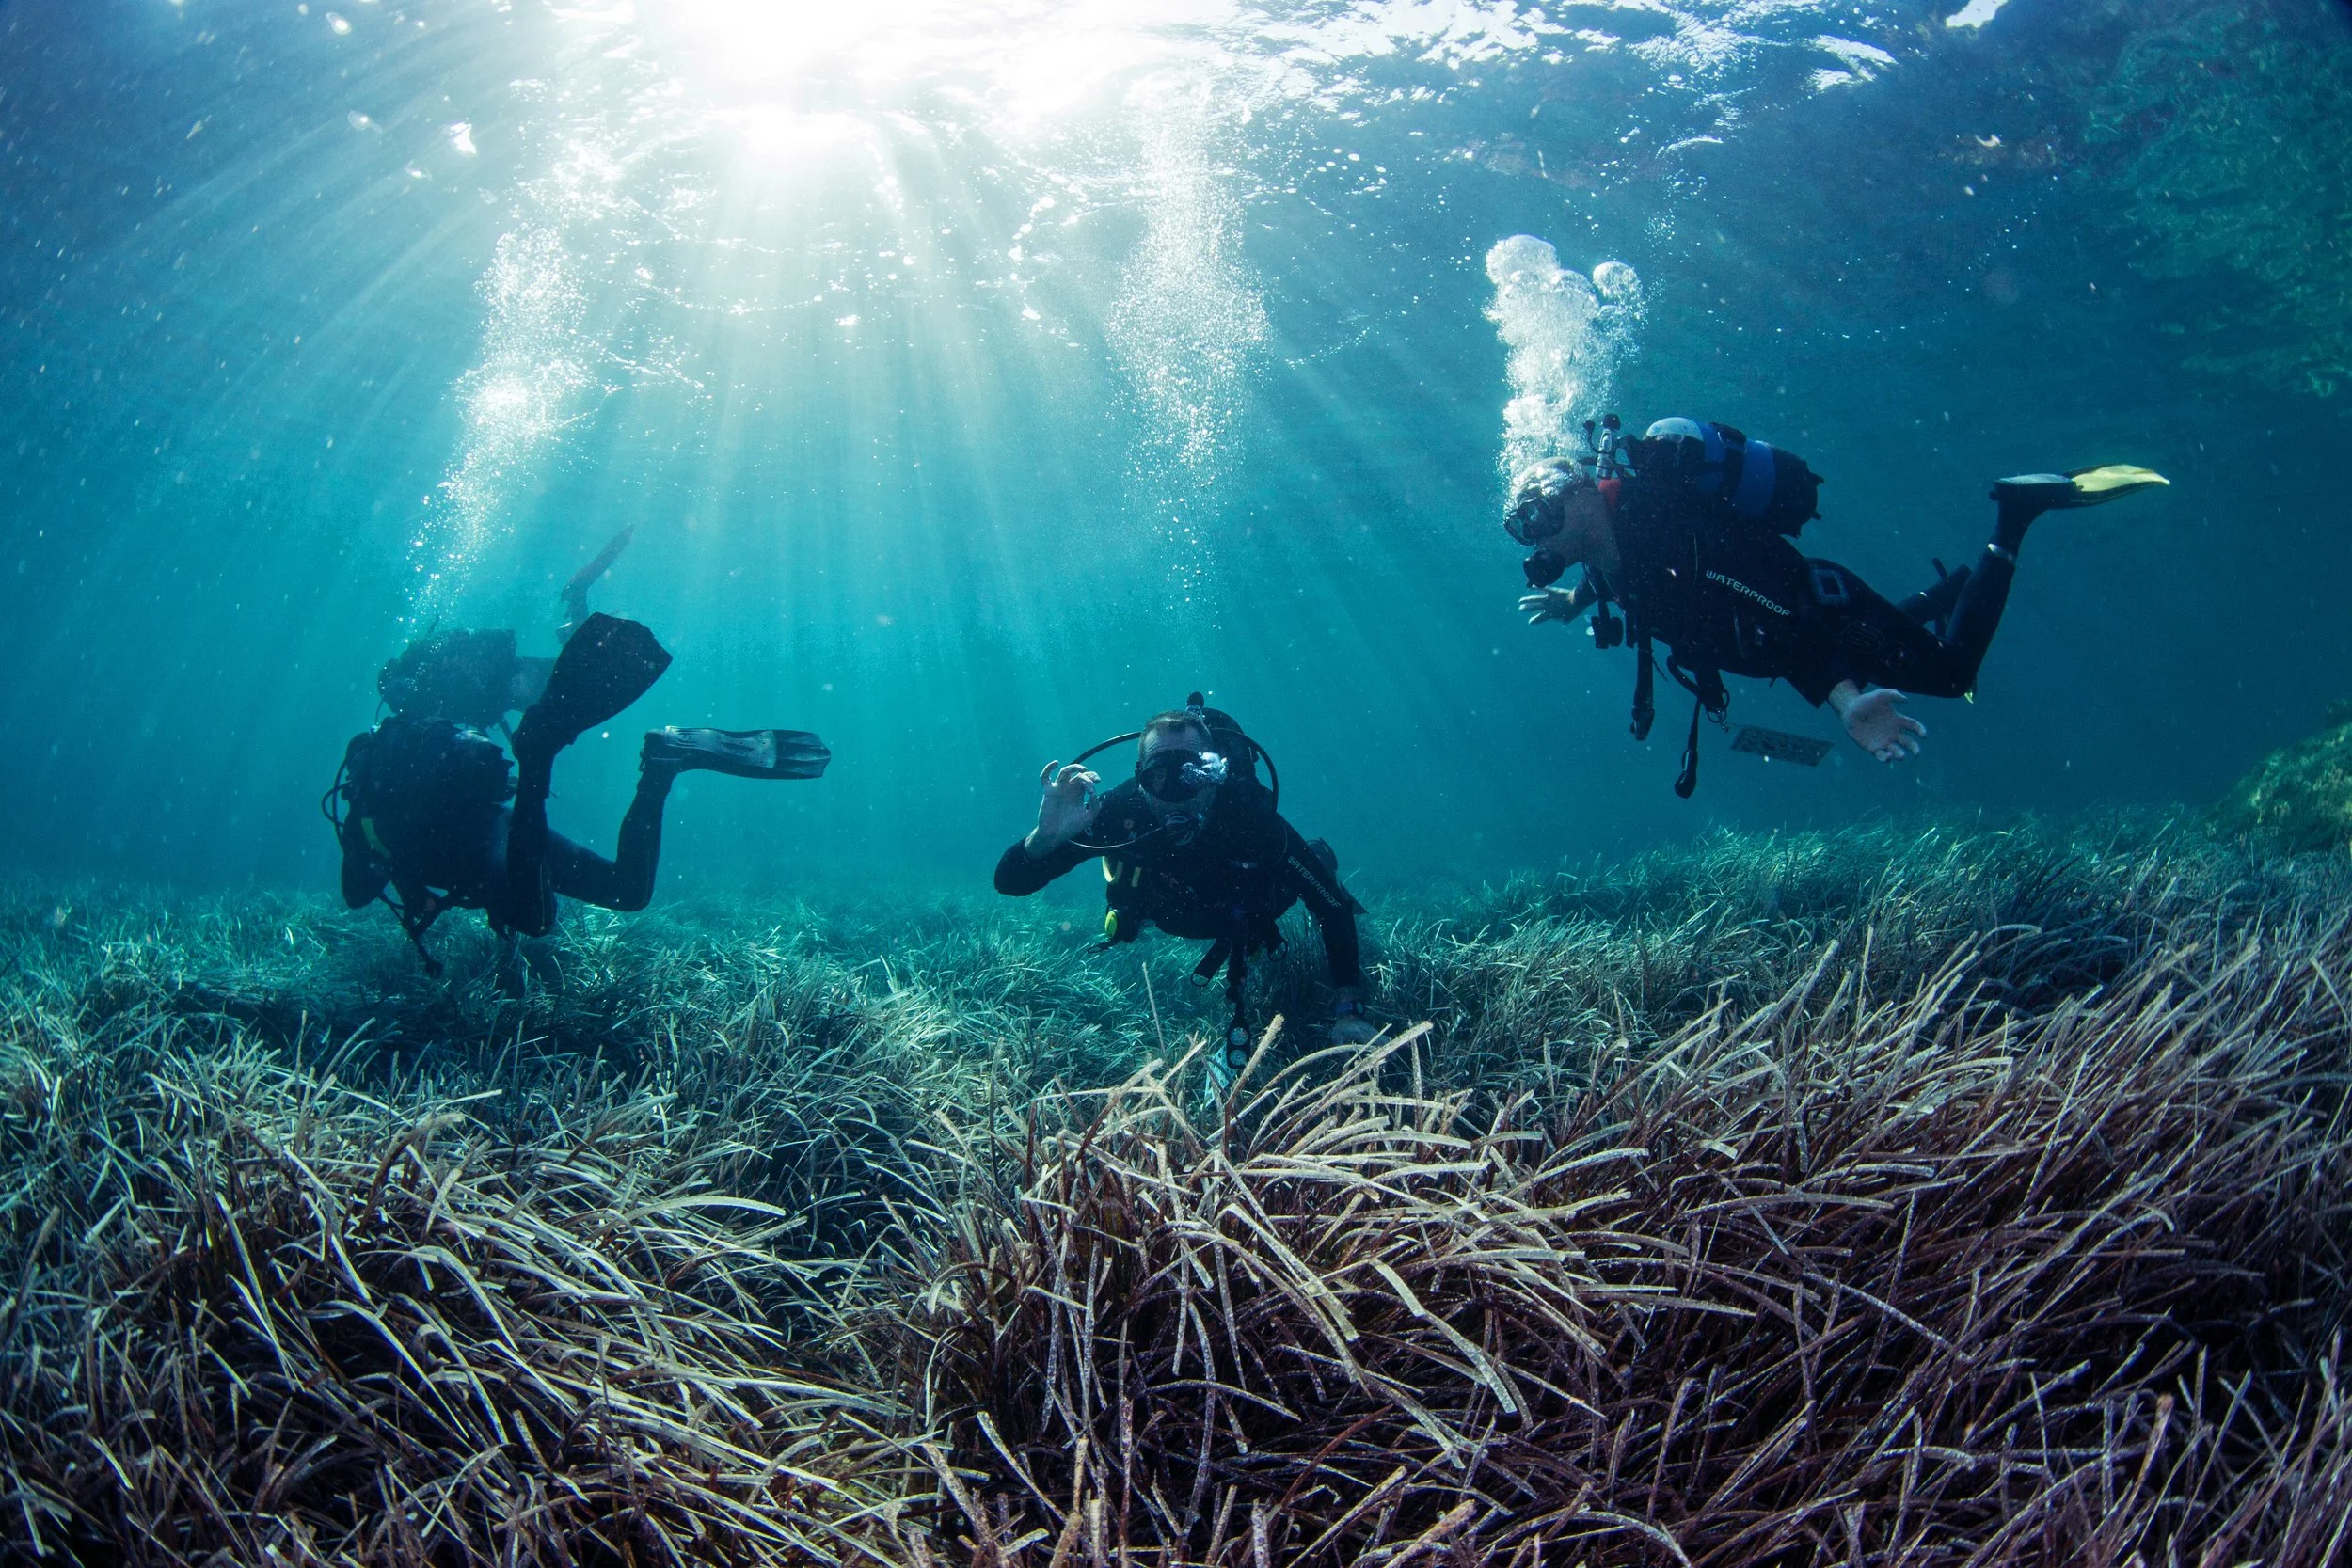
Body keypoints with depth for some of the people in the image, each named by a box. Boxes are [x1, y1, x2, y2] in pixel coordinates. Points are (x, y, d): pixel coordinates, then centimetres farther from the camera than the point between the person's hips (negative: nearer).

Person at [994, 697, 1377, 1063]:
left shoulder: (1252, 819, -45)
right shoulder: (1119, 812, -42)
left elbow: (1334, 904, -36)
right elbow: (1009, 882, -42)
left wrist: (1348, 1009, -42)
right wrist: (1047, 835, -64)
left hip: (1250, 914, -2)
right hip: (1170, 914, 2)